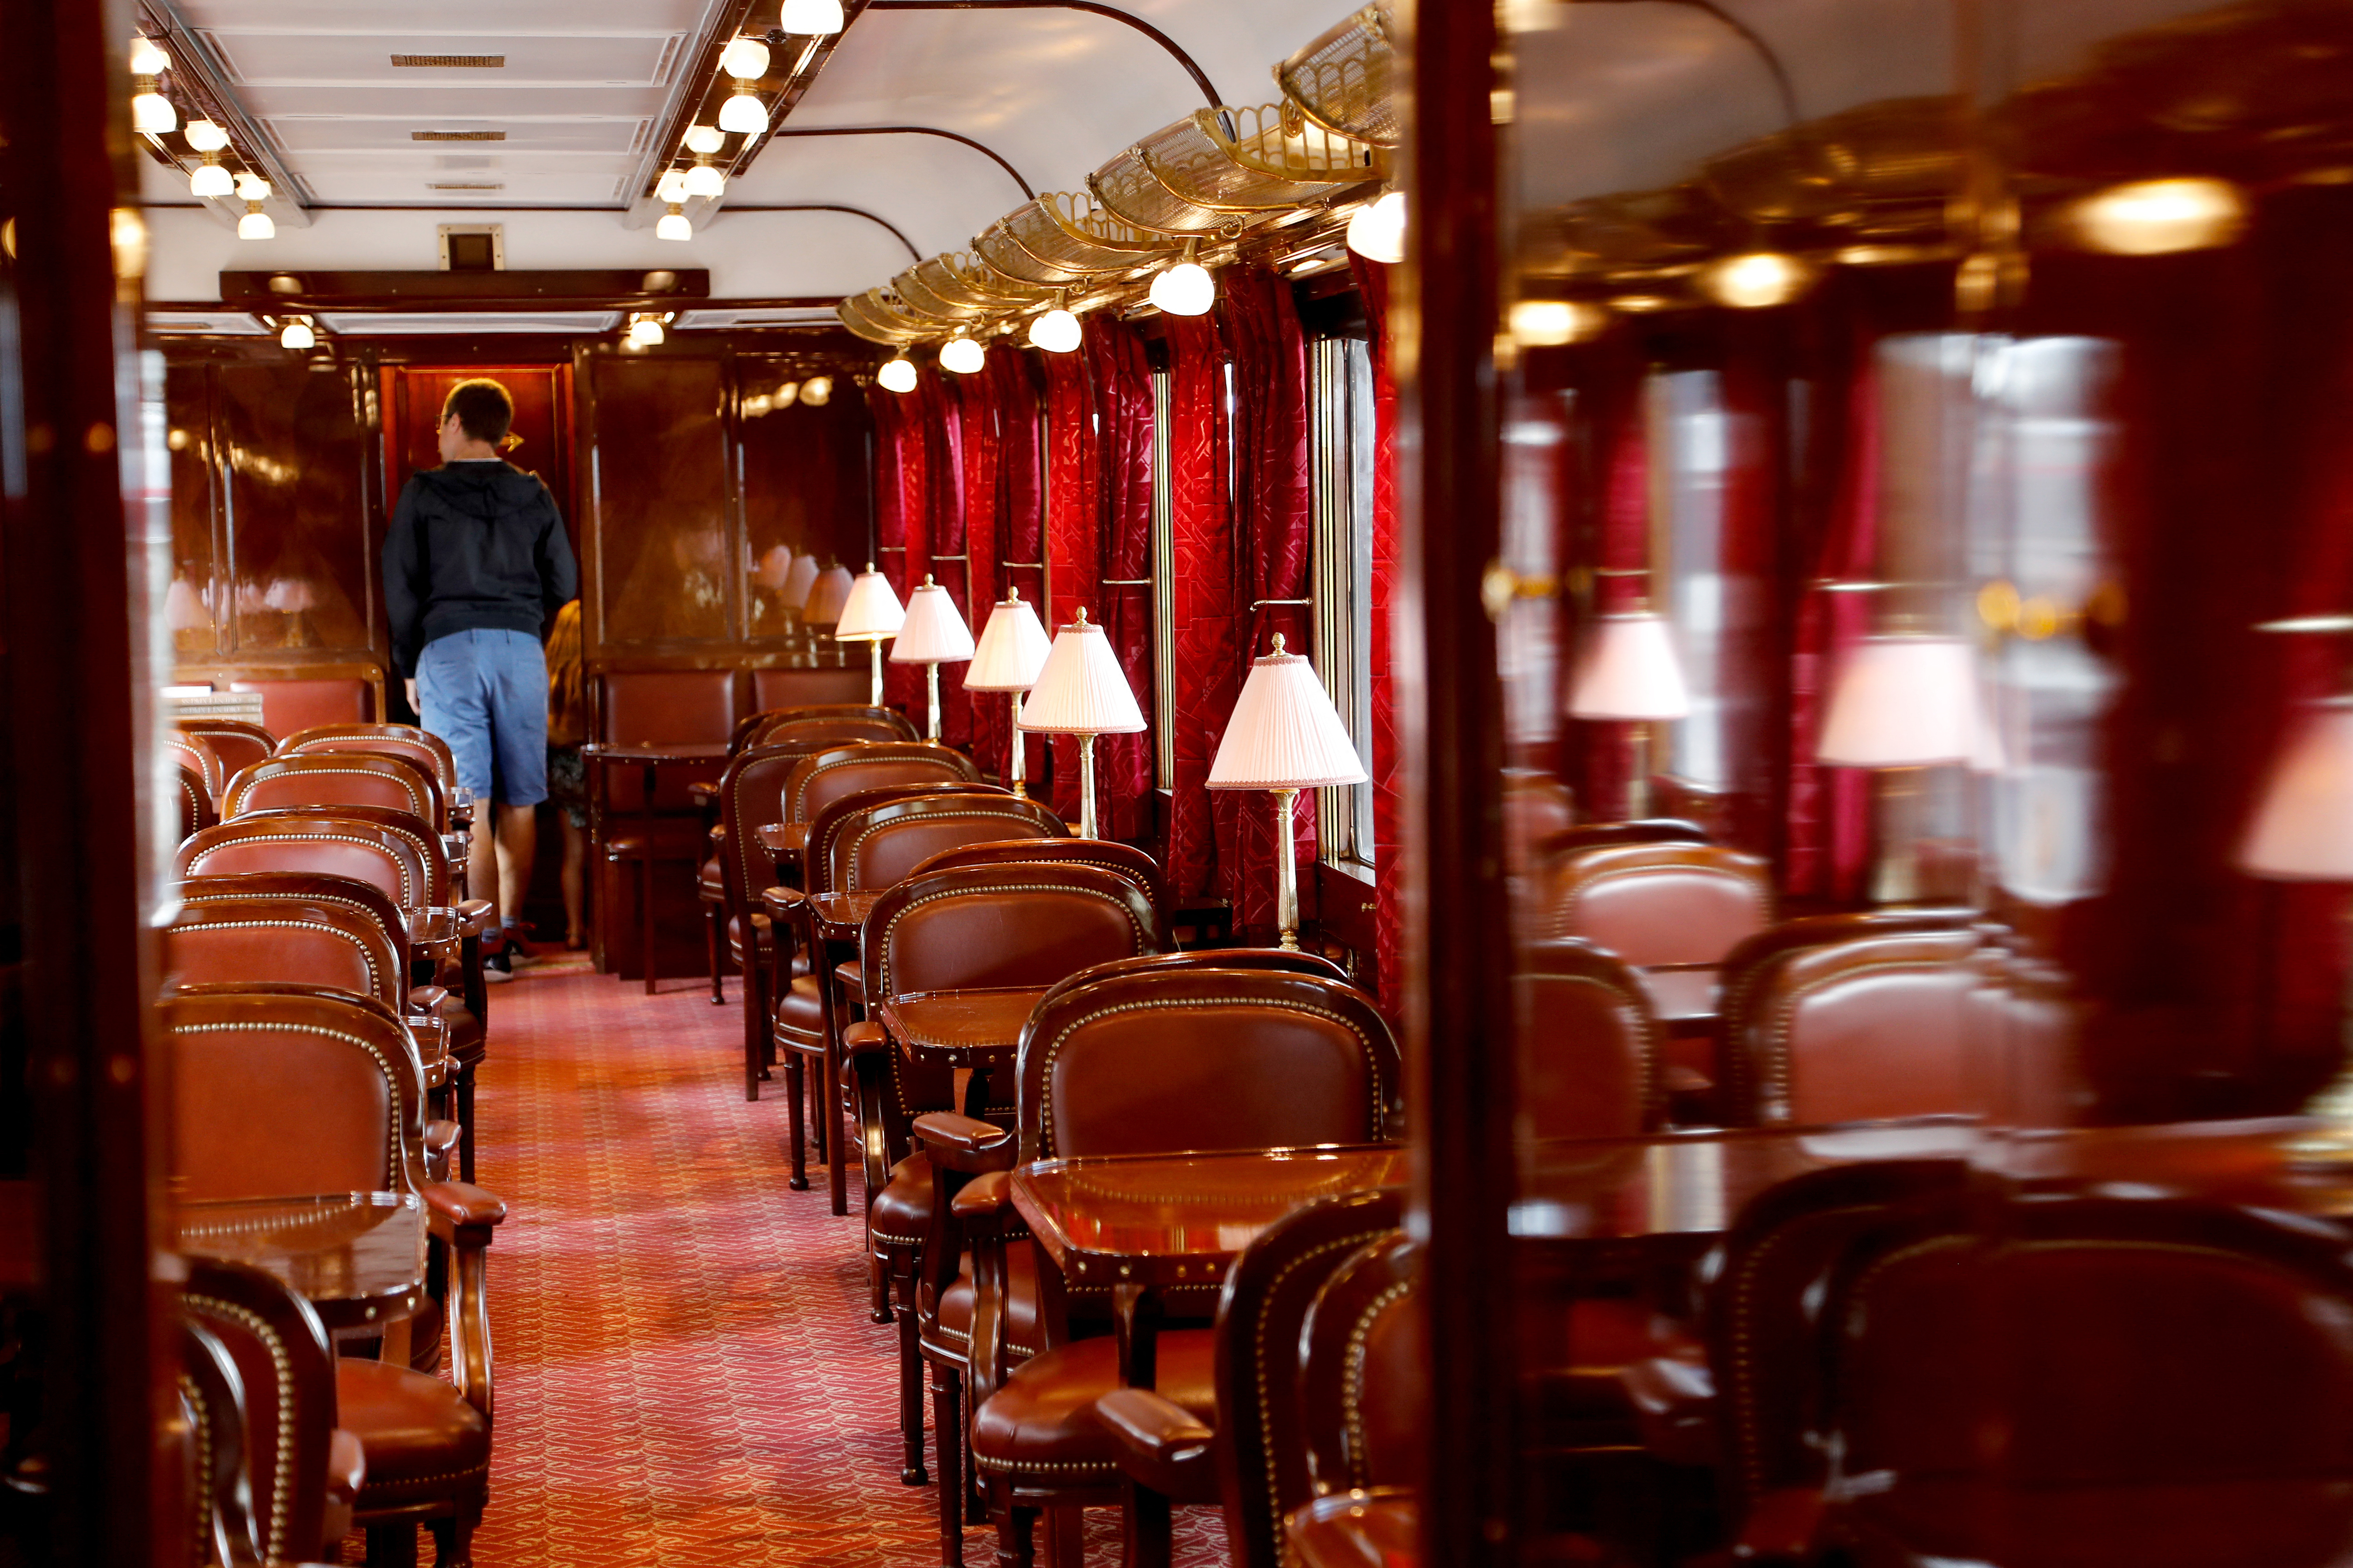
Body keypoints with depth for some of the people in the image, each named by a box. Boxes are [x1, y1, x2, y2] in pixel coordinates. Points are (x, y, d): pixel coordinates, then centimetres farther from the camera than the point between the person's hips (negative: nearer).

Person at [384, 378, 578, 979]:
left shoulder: (423, 493, 2)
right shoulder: (534, 496, 9)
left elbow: (400, 586, 2)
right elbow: (564, 583, 12)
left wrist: (410, 667, 10)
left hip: (449, 648, -3)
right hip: (521, 650, 3)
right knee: (519, 801, 9)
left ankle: (489, 945, -12)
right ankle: (511, 931, 14)